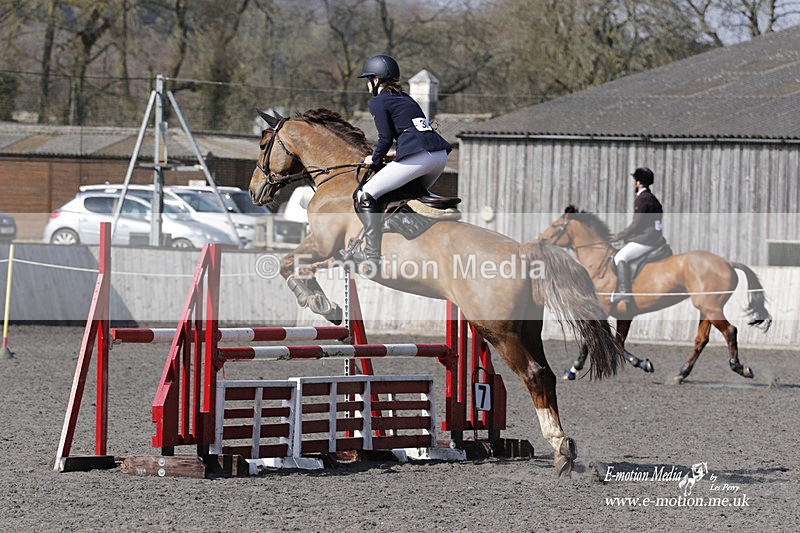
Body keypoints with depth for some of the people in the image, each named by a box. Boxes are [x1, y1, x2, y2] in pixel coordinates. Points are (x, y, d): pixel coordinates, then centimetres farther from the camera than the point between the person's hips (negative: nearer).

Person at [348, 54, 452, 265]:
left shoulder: (378, 101, 4)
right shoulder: (405, 98, 27)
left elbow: (386, 136, -3)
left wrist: (375, 159, 13)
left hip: (417, 157, -8)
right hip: (440, 154, 8)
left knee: (366, 196, -4)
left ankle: (372, 253, -10)